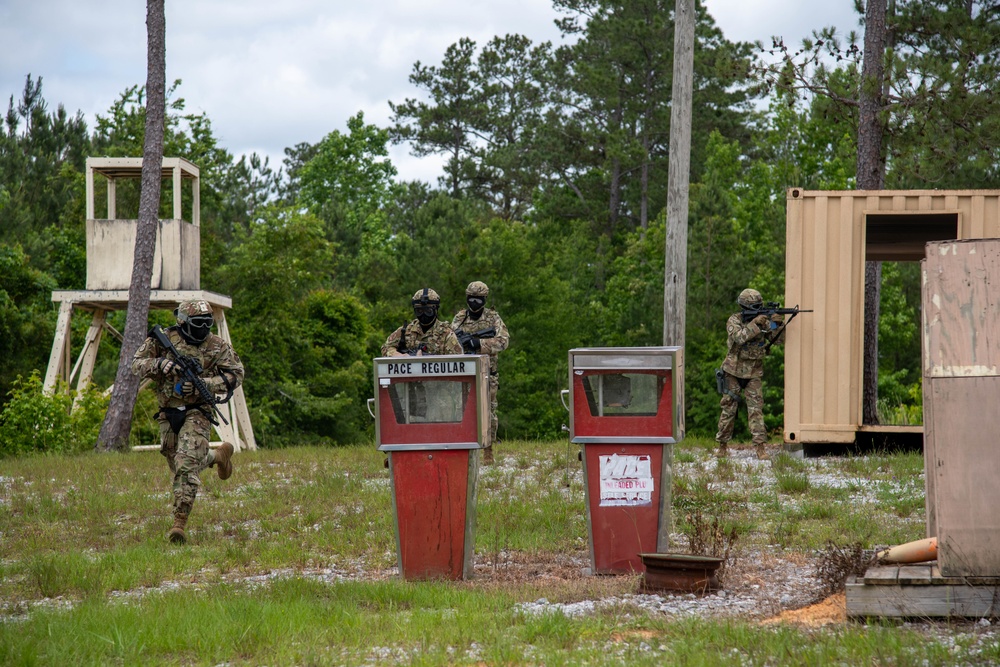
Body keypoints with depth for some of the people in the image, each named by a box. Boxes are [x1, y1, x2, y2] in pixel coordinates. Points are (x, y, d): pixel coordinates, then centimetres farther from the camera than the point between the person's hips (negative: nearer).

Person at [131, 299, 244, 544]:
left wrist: (202, 384, -19)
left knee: (186, 466, -19)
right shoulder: (164, 339, -2)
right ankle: (219, 455, 47)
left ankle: (180, 522, -19)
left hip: (196, 413, -4)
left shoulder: (217, 346, -5)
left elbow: (236, 375, -8)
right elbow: (136, 365, 0)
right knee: (179, 466, 19)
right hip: (168, 415, 4)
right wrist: (159, 364, -21)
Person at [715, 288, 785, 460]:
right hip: (734, 372, -2)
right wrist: (755, 323, -32)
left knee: (756, 408, -9)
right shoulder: (734, 320, -8)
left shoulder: (763, 321, 1)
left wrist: (777, 325, -22)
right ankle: (722, 445, 16)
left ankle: (760, 446, -12)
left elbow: (778, 340, -4)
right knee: (729, 409, 5)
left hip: (754, 374, 2)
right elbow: (739, 337, -26)